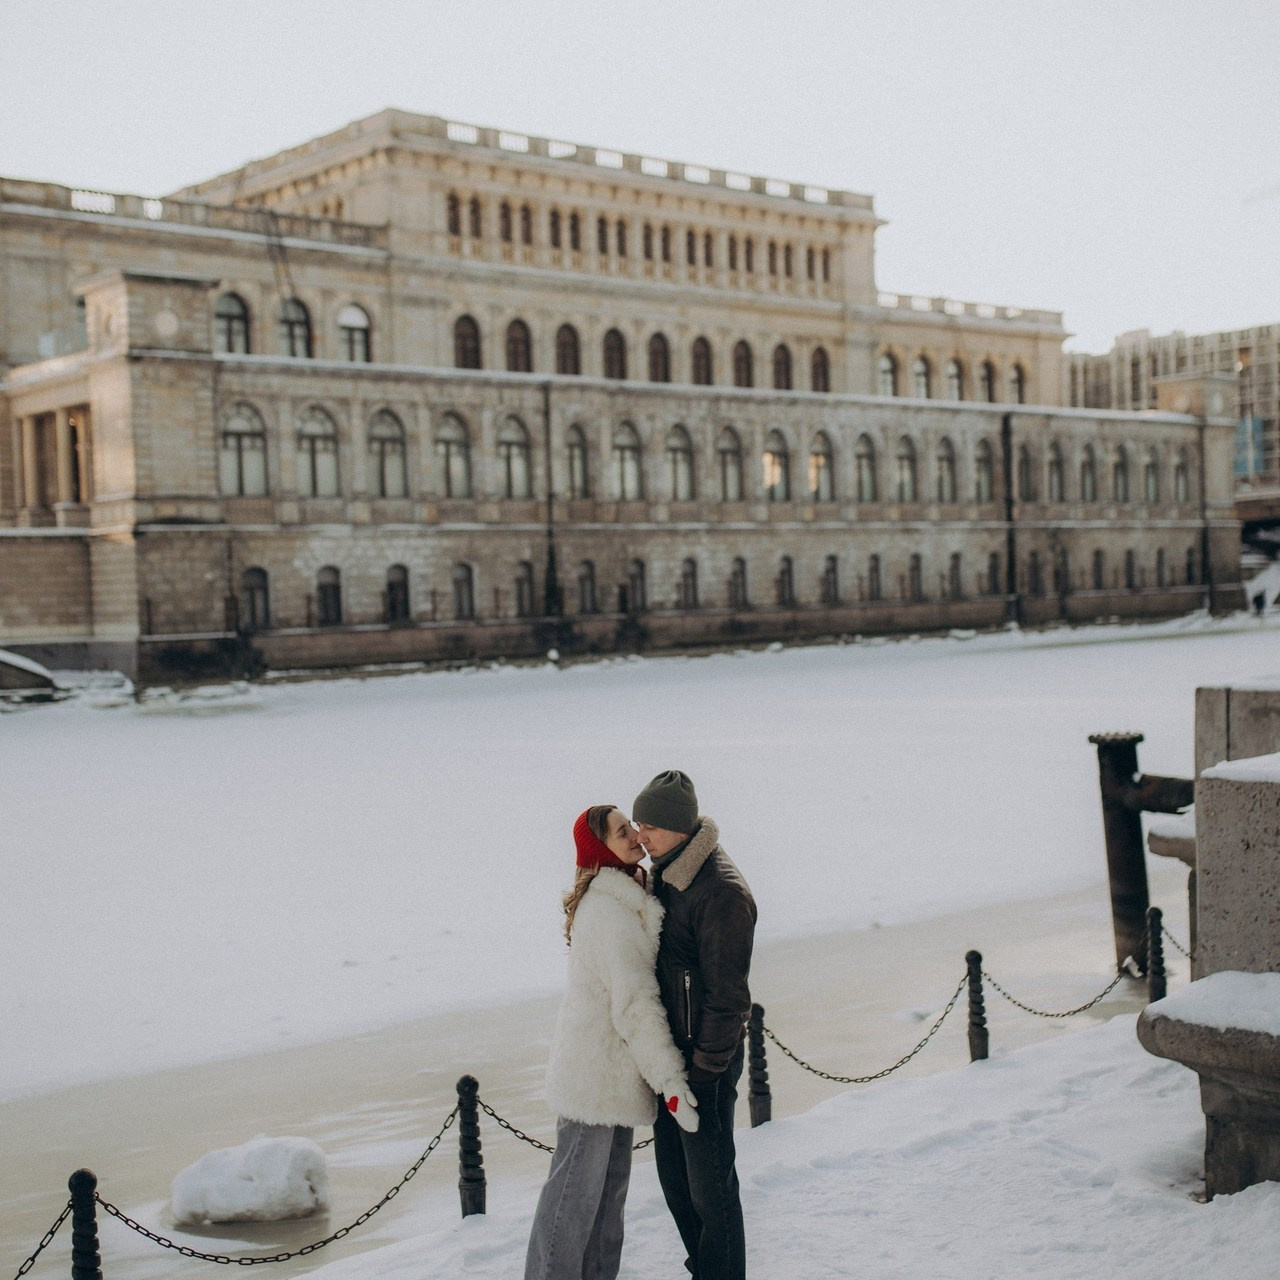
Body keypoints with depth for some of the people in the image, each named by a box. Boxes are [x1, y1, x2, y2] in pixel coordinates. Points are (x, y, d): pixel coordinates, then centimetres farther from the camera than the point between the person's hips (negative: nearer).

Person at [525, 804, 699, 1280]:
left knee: (610, 1180, 19)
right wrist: (672, 1081, -22)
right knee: (576, 1189, 0)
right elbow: (636, 1005, -24)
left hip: (611, 1068, 10)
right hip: (596, 1073, -10)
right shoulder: (610, 913, -23)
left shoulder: (623, 900, 10)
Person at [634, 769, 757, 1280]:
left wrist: (704, 1070, -18)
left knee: (710, 1185, 2)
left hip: (706, 1059, -9)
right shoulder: (664, 875, 8)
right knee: (675, 1178, 18)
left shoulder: (721, 892, -21)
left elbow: (727, 995, -20)